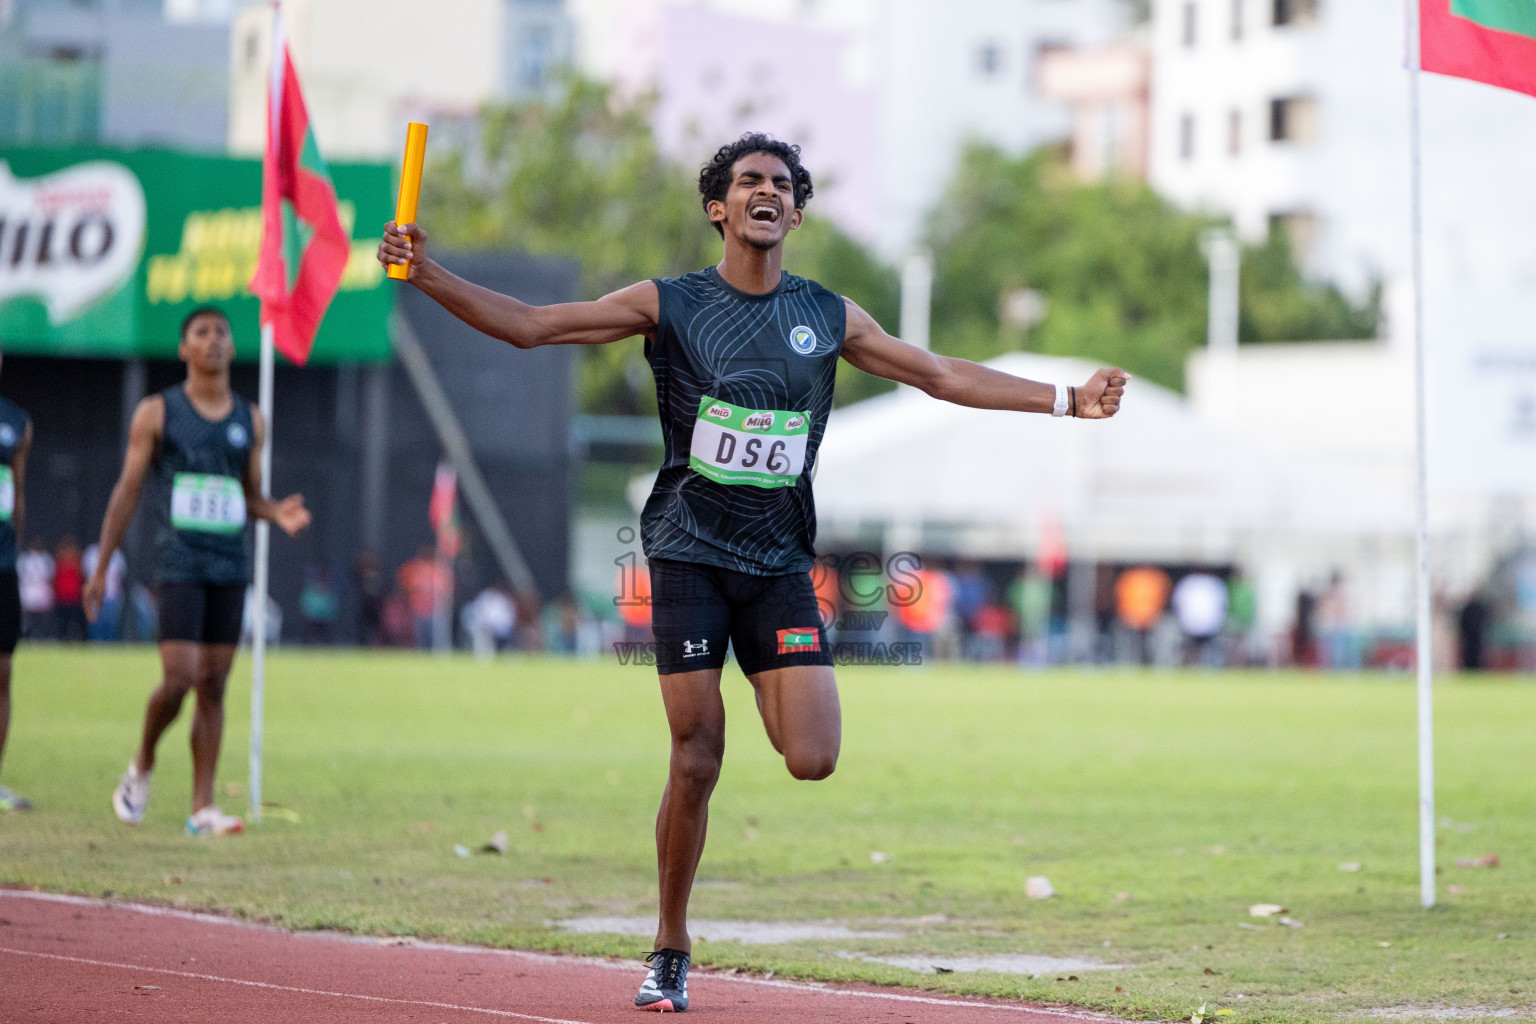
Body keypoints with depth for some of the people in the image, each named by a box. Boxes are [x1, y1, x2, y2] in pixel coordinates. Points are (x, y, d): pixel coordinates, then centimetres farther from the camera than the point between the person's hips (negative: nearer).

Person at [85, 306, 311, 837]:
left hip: (230, 568, 4)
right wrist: (100, 570, 0)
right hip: (179, 565, -4)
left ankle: (202, 808, 4)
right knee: (179, 678, -14)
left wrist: (278, 514, -5)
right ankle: (141, 768, 13)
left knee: (213, 685, 2)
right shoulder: (157, 412, 1)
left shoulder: (250, 420, 11)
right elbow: (126, 492, 2)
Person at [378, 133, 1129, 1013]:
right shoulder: (669, 305, 0)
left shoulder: (830, 317, 8)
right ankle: (671, 953, 8)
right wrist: (428, 274, -13)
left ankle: (775, 701, 23)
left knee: (814, 761, -14)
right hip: (690, 553, -2)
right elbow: (531, 325, -1)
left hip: (781, 563, 2)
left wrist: (1067, 401, 9)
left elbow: (943, 376, 13)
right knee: (697, 762, -7)